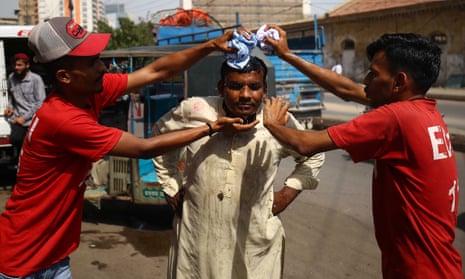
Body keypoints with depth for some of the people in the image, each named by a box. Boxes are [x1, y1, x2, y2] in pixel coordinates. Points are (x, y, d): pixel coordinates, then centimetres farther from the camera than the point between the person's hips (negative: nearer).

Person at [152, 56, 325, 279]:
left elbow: (313, 156, 11)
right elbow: (161, 132, 11)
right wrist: (170, 187, 9)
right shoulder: (194, 111, -10)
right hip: (196, 240, 0)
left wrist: (289, 192, 1)